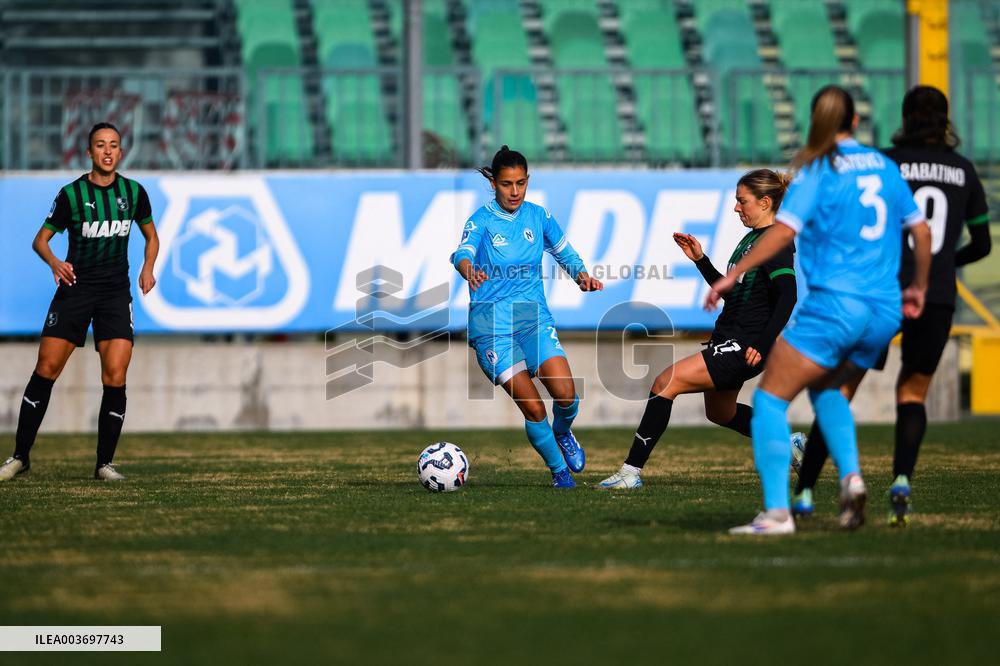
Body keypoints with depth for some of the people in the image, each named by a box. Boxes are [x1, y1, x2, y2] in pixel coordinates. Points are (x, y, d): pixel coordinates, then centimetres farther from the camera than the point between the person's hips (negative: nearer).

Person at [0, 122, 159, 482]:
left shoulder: (133, 192, 3)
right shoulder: (71, 194, -4)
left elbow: (151, 237, 18)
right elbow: (40, 240, 1)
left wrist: (148, 268, 1)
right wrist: (54, 262, -20)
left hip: (116, 292, 1)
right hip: (75, 287, -1)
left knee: (115, 377, -11)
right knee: (46, 370, -5)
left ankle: (105, 462, 0)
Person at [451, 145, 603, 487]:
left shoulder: (538, 216, 5)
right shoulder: (482, 221, -6)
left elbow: (564, 253, 18)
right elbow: (462, 253, -26)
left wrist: (582, 276, -4)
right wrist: (470, 272, -50)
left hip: (534, 317, 3)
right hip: (491, 325, -3)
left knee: (565, 394, -17)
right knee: (533, 409, -11)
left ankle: (562, 434, 18)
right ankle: (559, 469, 12)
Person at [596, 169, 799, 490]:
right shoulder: (751, 239, 16)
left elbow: (788, 298, -23)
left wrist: (762, 346, -27)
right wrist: (700, 259, 14)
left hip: (743, 348, -11)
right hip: (727, 342, 11)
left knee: (665, 383, -17)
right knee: (719, 413, 27)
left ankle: (631, 471, -16)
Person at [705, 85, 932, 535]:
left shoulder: (817, 171, -4)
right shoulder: (884, 167, 12)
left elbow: (784, 231, -16)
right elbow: (921, 231, 16)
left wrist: (733, 274, -13)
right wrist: (918, 288, 29)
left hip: (833, 305, -6)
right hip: (883, 312, 6)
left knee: (770, 398, -1)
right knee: (824, 388, 28)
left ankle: (777, 512, -14)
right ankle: (850, 474, 4)